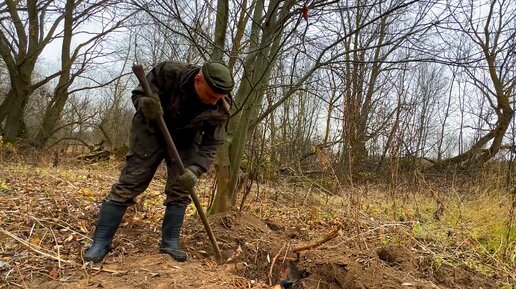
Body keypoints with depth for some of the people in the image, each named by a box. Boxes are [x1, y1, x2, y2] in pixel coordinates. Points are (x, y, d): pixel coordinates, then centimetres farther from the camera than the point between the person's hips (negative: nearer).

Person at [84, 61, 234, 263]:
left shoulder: (219, 110, -22)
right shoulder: (169, 72, -29)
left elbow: (210, 145, -19)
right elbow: (138, 94, -17)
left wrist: (195, 170, -35)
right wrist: (145, 106, -41)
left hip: (184, 141, 3)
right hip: (151, 132, -2)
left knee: (180, 191, -3)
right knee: (127, 185, -4)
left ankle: (170, 242, 11)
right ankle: (100, 242, 2)